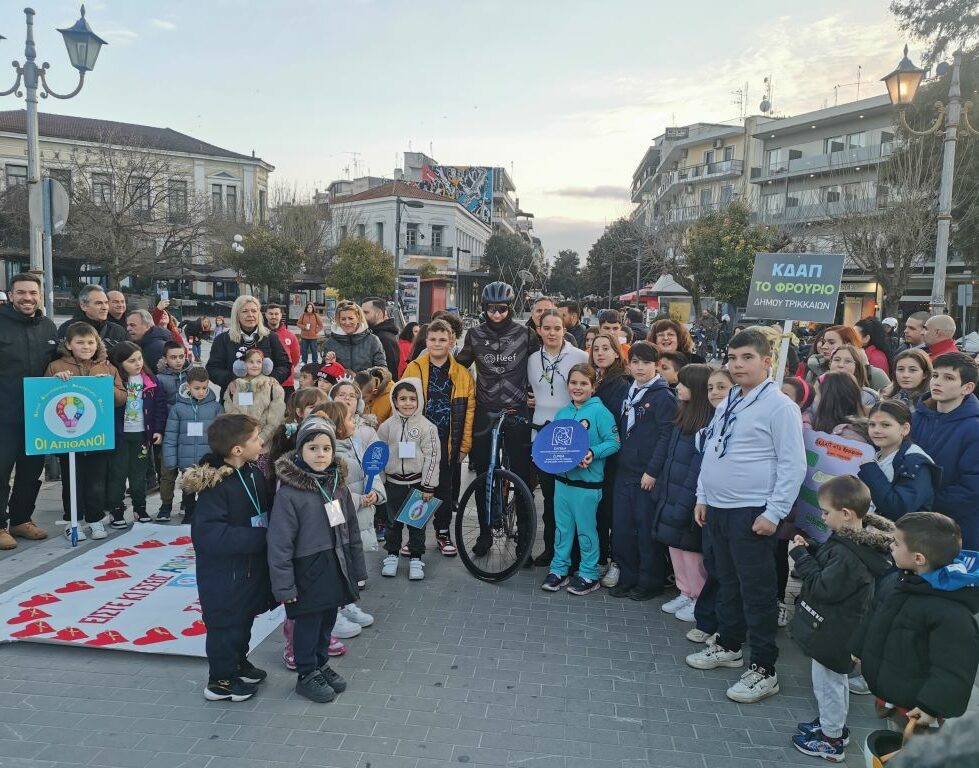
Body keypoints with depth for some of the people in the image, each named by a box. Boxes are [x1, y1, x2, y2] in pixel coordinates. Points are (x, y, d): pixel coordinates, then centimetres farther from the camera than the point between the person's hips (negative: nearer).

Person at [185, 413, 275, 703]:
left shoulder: (254, 473, -2)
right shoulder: (216, 484, -25)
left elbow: (267, 511, 12)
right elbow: (209, 534, -29)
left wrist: (267, 533, -8)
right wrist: (259, 537, -28)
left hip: (251, 565, 8)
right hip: (224, 572, -8)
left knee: (244, 617, 23)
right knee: (225, 623, 8)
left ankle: (238, 663, 43)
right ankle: (221, 681, 26)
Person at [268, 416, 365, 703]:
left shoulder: (338, 486, 2)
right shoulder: (289, 492, -18)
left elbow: (351, 529, 10)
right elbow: (279, 542, -16)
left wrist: (357, 568, 11)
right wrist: (284, 585, -16)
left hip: (336, 569, 6)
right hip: (308, 571, -6)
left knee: (327, 621, 19)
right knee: (308, 624, 8)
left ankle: (321, 664, 39)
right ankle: (306, 675, 27)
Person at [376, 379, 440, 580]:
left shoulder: (427, 427, -8)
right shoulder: (387, 426, 0)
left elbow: (432, 457, -8)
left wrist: (429, 487, -10)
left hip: (417, 482, -2)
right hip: (394, 482, 2)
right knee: (393, 520, 12)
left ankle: (416, 558, 20)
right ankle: (392, 555, 27)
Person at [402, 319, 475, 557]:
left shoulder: (462, 372, 2)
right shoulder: (414, 369, 2)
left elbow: (468, 410, 2)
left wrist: (464, 445, -1)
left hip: (448, 442, 0)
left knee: (446, 488, 9)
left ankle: (443, 532, 25)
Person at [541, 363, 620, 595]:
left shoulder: (600, 412, -10)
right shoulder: (561, 413, 8)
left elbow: (614, 442, -13)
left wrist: (593, 453, -25)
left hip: (587, 482, -6)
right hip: (562, 478, 6)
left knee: (586, 529, 6)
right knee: (562, 526, 14)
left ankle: (589, 575, 19)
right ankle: (559, 569, 26)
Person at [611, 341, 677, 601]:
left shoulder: (664, 396, -8)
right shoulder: (628, 394, 13)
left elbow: (666, 436, -14)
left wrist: (653, 471, -18)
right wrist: (619, 461, 10)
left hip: (648, 475, -7)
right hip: (624, 472, 7)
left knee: (647, 530, 2)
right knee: (621, 528, 10)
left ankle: (650, 581, 16)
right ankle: (628, 577, 24)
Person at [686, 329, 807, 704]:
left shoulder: (779, 406, -12)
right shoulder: (728, 402, 11)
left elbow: (793, 465, -15)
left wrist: (773, 514, -17)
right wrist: (703, 496, 14)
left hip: (752, 514, -8)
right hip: (716, 510, 8)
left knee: (757, 592, 1)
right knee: (726, 583, 21)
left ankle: (764, 670, 13)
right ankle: (728, 646, 38)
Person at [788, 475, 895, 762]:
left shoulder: (848, 555, -33)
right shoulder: (856, 539, -3)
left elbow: (823, 588, -28)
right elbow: (830, 563, 9)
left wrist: (800, 556, -21)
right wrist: (810, 549, -6)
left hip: (832, 634, -9)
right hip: (834, 629, 9)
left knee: (827, 683, 10)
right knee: (834, 680, 26)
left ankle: (831, 740, 27)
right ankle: (834, 725, 44)